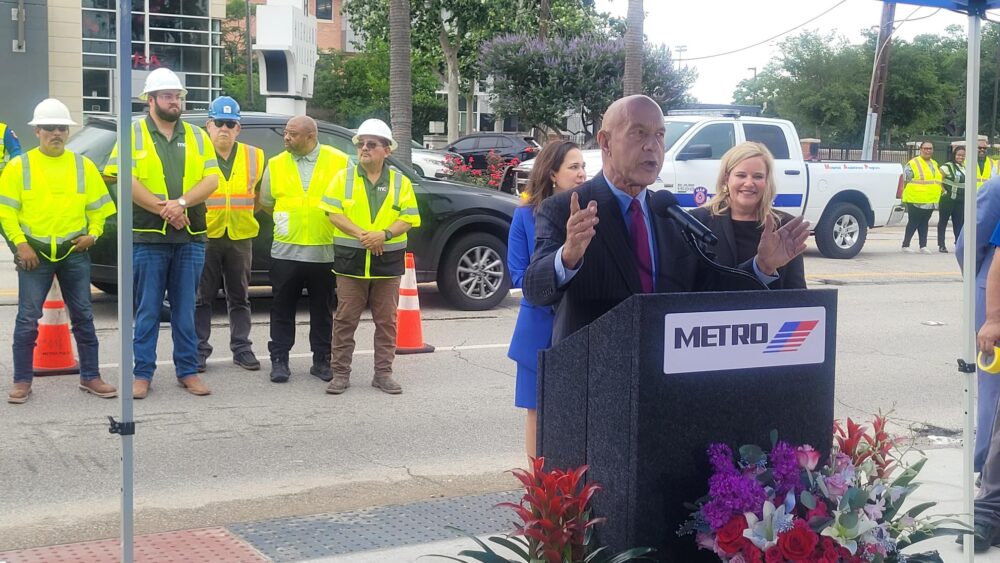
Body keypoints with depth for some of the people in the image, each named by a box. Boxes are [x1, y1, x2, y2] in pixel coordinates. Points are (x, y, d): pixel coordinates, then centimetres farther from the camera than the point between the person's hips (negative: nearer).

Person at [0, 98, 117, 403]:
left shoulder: (83, 166, 8)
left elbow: (97, 206, 12)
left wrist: (93, 233, -4)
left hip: (74, 252, 2)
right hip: (34, 252, -2)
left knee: (83, 316, 7)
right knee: (27, 318, -1)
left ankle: (90, 376, 17)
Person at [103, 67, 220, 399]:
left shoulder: (196, 136, 12)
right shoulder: (135, 134, 4)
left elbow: (212, 179, 2)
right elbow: (126, 180, -8)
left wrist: (181, 203, -14)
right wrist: (163, 210, -14)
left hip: (190, 238, 3)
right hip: (148, 237, -2)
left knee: (185, 309, 8)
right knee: (148, 310, 2)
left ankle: (188, 371, 15)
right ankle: (143, 374, 9)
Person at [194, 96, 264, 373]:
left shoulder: (254, 156, 8)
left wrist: (246, 213, 9)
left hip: (240, 237, 3)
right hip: (205, 236, -3)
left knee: (239, 298, 10)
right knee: (202, 298, 3)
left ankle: (242, 348, 17)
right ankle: (199, 350, 10)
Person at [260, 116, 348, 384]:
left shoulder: (339, 161, 0)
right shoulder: (276, 164, 6)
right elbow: (266, 203, 15)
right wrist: (288, 219, 6)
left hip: (325, 251, -1)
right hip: (286, 250, 1)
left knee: (323, 310, 8)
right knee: (282, 309, 4)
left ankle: (321, 361, 18)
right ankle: (279, 360, 12)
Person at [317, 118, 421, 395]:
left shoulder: (400, 182, 6)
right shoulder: (344, 177, 5)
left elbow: (409, 218, 0)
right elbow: (333, 212, -4)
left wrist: (384, 234, -17)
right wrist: (360, 234, -16)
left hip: (388, 259, 1)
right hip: (351, 258, -1)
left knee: (386, 320, 5)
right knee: (345, 319, 1)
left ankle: (383, 373, 13)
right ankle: (340, 373, 7)